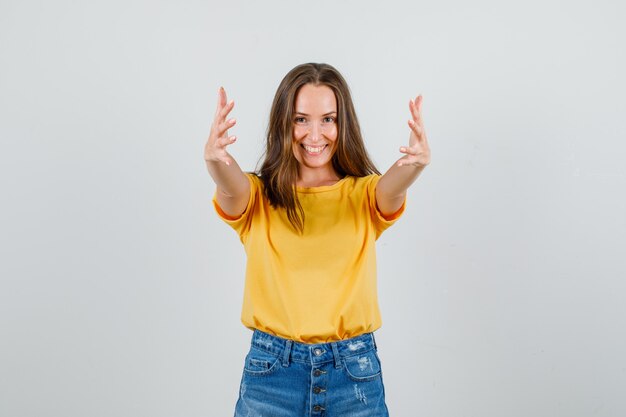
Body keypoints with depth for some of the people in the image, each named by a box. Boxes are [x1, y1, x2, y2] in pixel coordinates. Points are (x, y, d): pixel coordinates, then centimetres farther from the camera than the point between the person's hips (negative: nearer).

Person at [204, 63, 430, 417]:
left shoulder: (365, 194, 1)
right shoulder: (257, 197, 0)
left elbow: (392, 188, -21)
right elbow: (231, 187, -22)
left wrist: (414, 164, -42)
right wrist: (216, 159, -44)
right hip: (271, 373, 0)